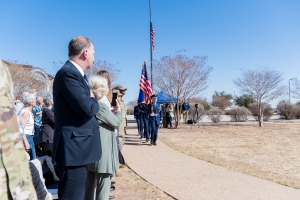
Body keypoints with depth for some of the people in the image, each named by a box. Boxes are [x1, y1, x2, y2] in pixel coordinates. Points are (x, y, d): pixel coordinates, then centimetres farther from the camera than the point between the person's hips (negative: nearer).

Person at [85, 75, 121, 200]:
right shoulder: (100, 105, -18)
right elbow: (116, 122, -10)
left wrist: (110, 113, 11)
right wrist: (118, 112, 8)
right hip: (101, 150, -9)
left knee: (90, 184, 16)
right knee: (103, 185, 3)